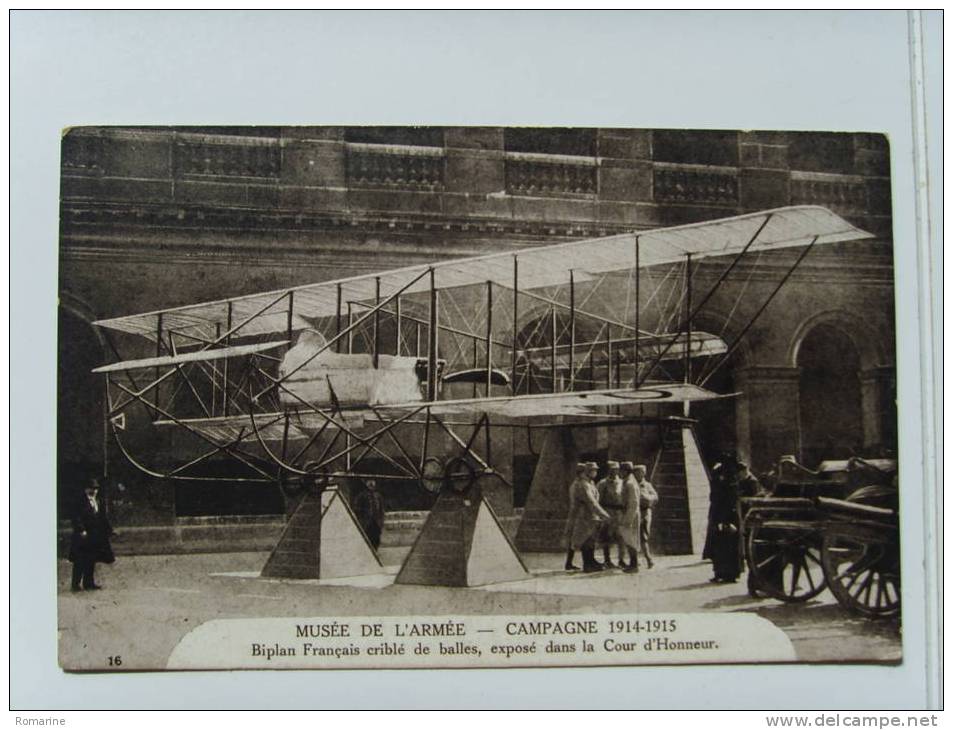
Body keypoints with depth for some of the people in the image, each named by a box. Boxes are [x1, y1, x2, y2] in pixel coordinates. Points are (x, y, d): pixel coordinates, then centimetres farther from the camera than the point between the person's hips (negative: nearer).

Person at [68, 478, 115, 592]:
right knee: (80, 561, -5)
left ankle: (89, 583, 18)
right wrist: (81, 530, -23)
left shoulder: (97, 501, 14)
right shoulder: (81, 500, -10)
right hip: (83, 535, -8)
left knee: (91, 560, 11)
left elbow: (102, 517, 19)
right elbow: (76, 517, -16)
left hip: (95, 535, 8)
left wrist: (109, 529, 15)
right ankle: (75, 584, 0)